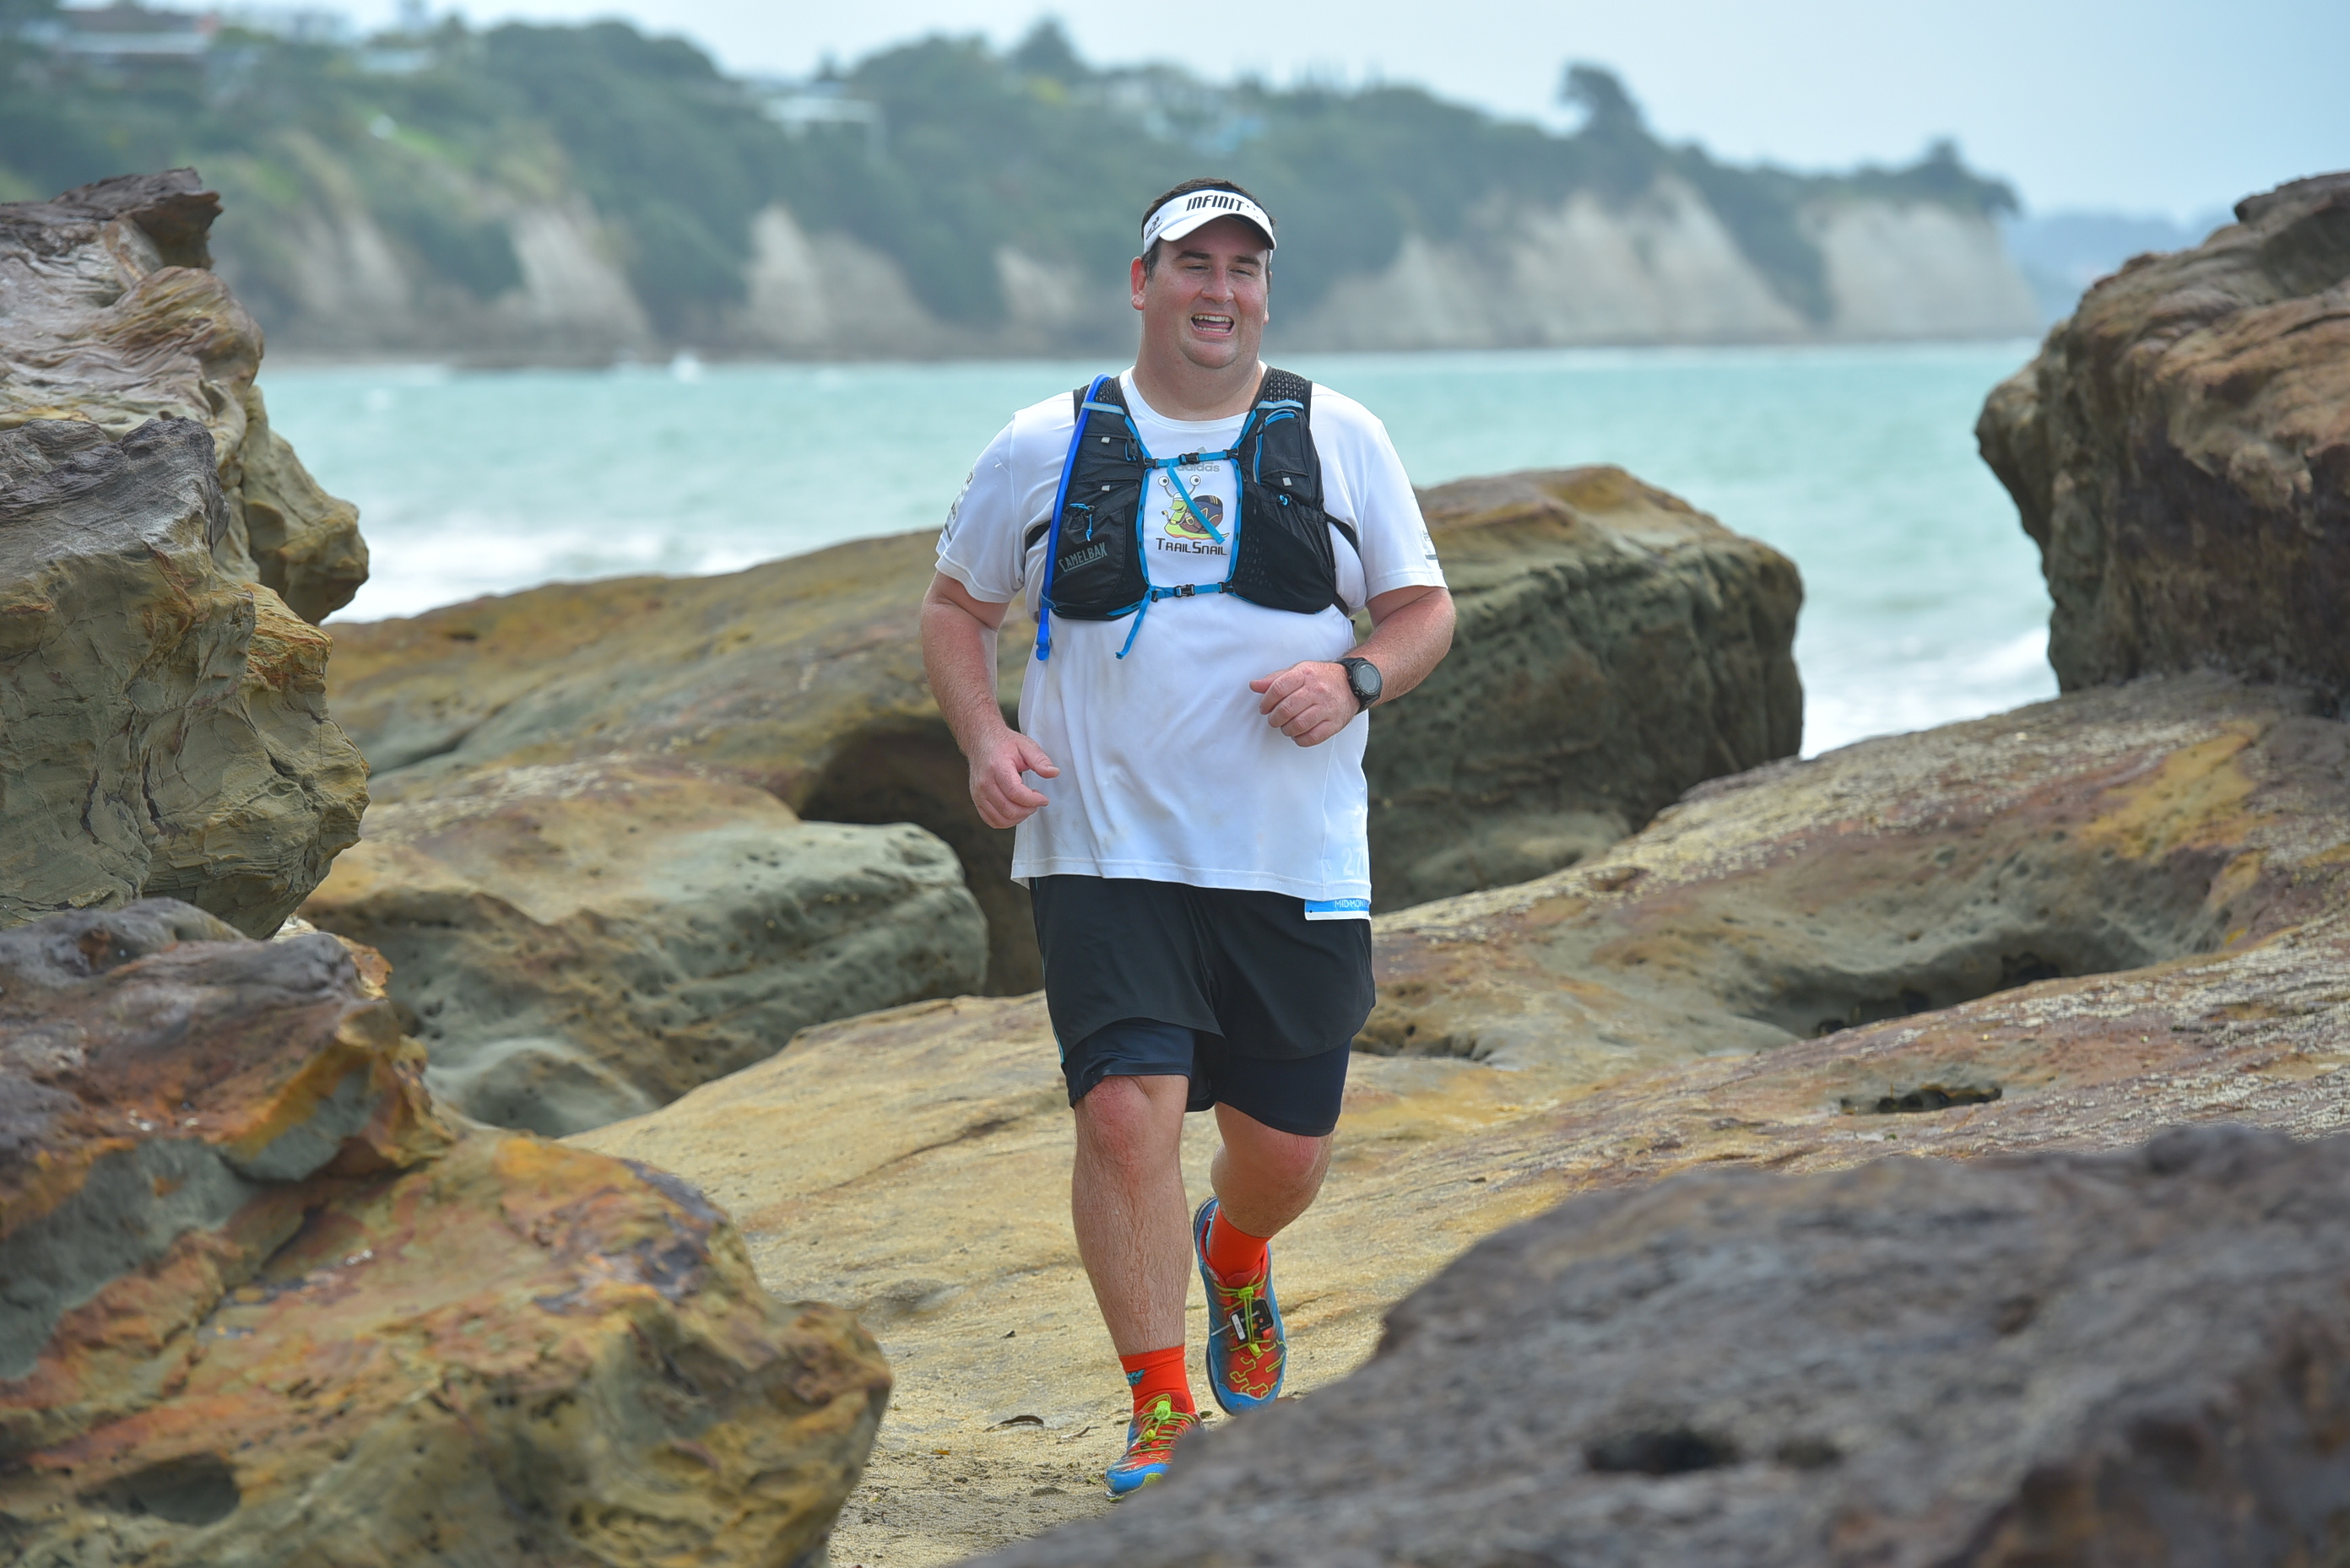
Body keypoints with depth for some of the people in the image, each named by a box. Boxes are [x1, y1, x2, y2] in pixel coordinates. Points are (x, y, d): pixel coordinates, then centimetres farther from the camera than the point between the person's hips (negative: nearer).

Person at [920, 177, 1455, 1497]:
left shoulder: (1340, 439, 6)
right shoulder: (1047, 447, 5)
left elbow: (1427, 610, 11)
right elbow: (956, 607, 15)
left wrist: (1355, 678, -10)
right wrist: (985, 736, -3)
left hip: (1297, 864, 1)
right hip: (1107, 855, -1)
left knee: (1286, 1149, 7)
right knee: (1127, 1113, -17)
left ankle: (1235, 1257, 44)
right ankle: (1164, 1413, -5)